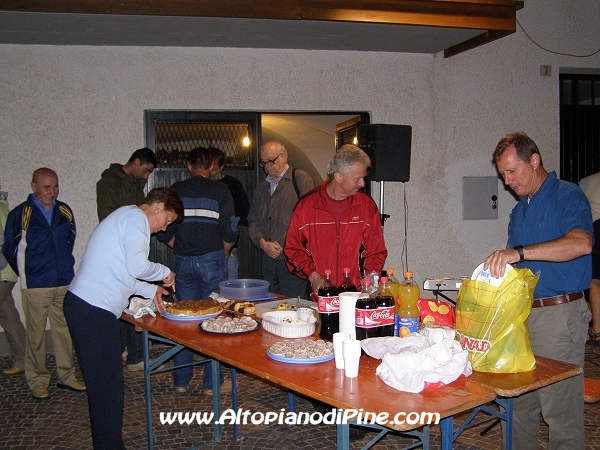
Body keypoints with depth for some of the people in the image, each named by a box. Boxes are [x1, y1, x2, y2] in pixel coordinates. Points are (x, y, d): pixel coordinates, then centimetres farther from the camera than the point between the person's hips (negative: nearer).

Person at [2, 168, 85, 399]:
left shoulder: (64, 211, 6)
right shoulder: (20, 214, -5)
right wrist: (26, 274, 9)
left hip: (65, 282, 4)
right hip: (35, 286, -3)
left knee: (65, 330, 10)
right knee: (36, 333, 4)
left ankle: (66, 375, 22)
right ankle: (37, 380, 16)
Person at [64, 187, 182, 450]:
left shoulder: (125, 217, 23)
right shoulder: (136, 217, -9)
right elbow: (137, 267, -21)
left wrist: (151, 290, 19)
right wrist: (164, 272, -3)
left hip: (84, 305, 10)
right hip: (94, 310, -10)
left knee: (105, 384, 16)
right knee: (107, 386, -2)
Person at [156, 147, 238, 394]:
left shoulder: (176, 191, 2)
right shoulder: (220, 190, -4)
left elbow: (164, 232, 1)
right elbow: (230, 233, -8)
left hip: (183, 262, 3)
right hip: (212, 260, -2)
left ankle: (181, 380, 21)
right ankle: (212, 382, 13)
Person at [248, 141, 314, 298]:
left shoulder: (301, 179, -1)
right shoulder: (261, 188, 20)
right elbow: (253, 222, 16)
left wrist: (281, 243, -11)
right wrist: (263, 243, -4)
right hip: (269, 257, 6)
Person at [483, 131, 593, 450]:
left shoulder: (567, 196, -7)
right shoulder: (520, 209, 18)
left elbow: (581, 243, -28)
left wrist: (518, 252, -35)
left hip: (559, 315, -7)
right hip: (522, 313, 8)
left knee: (560, 409, 0)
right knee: (518, 404, 12)